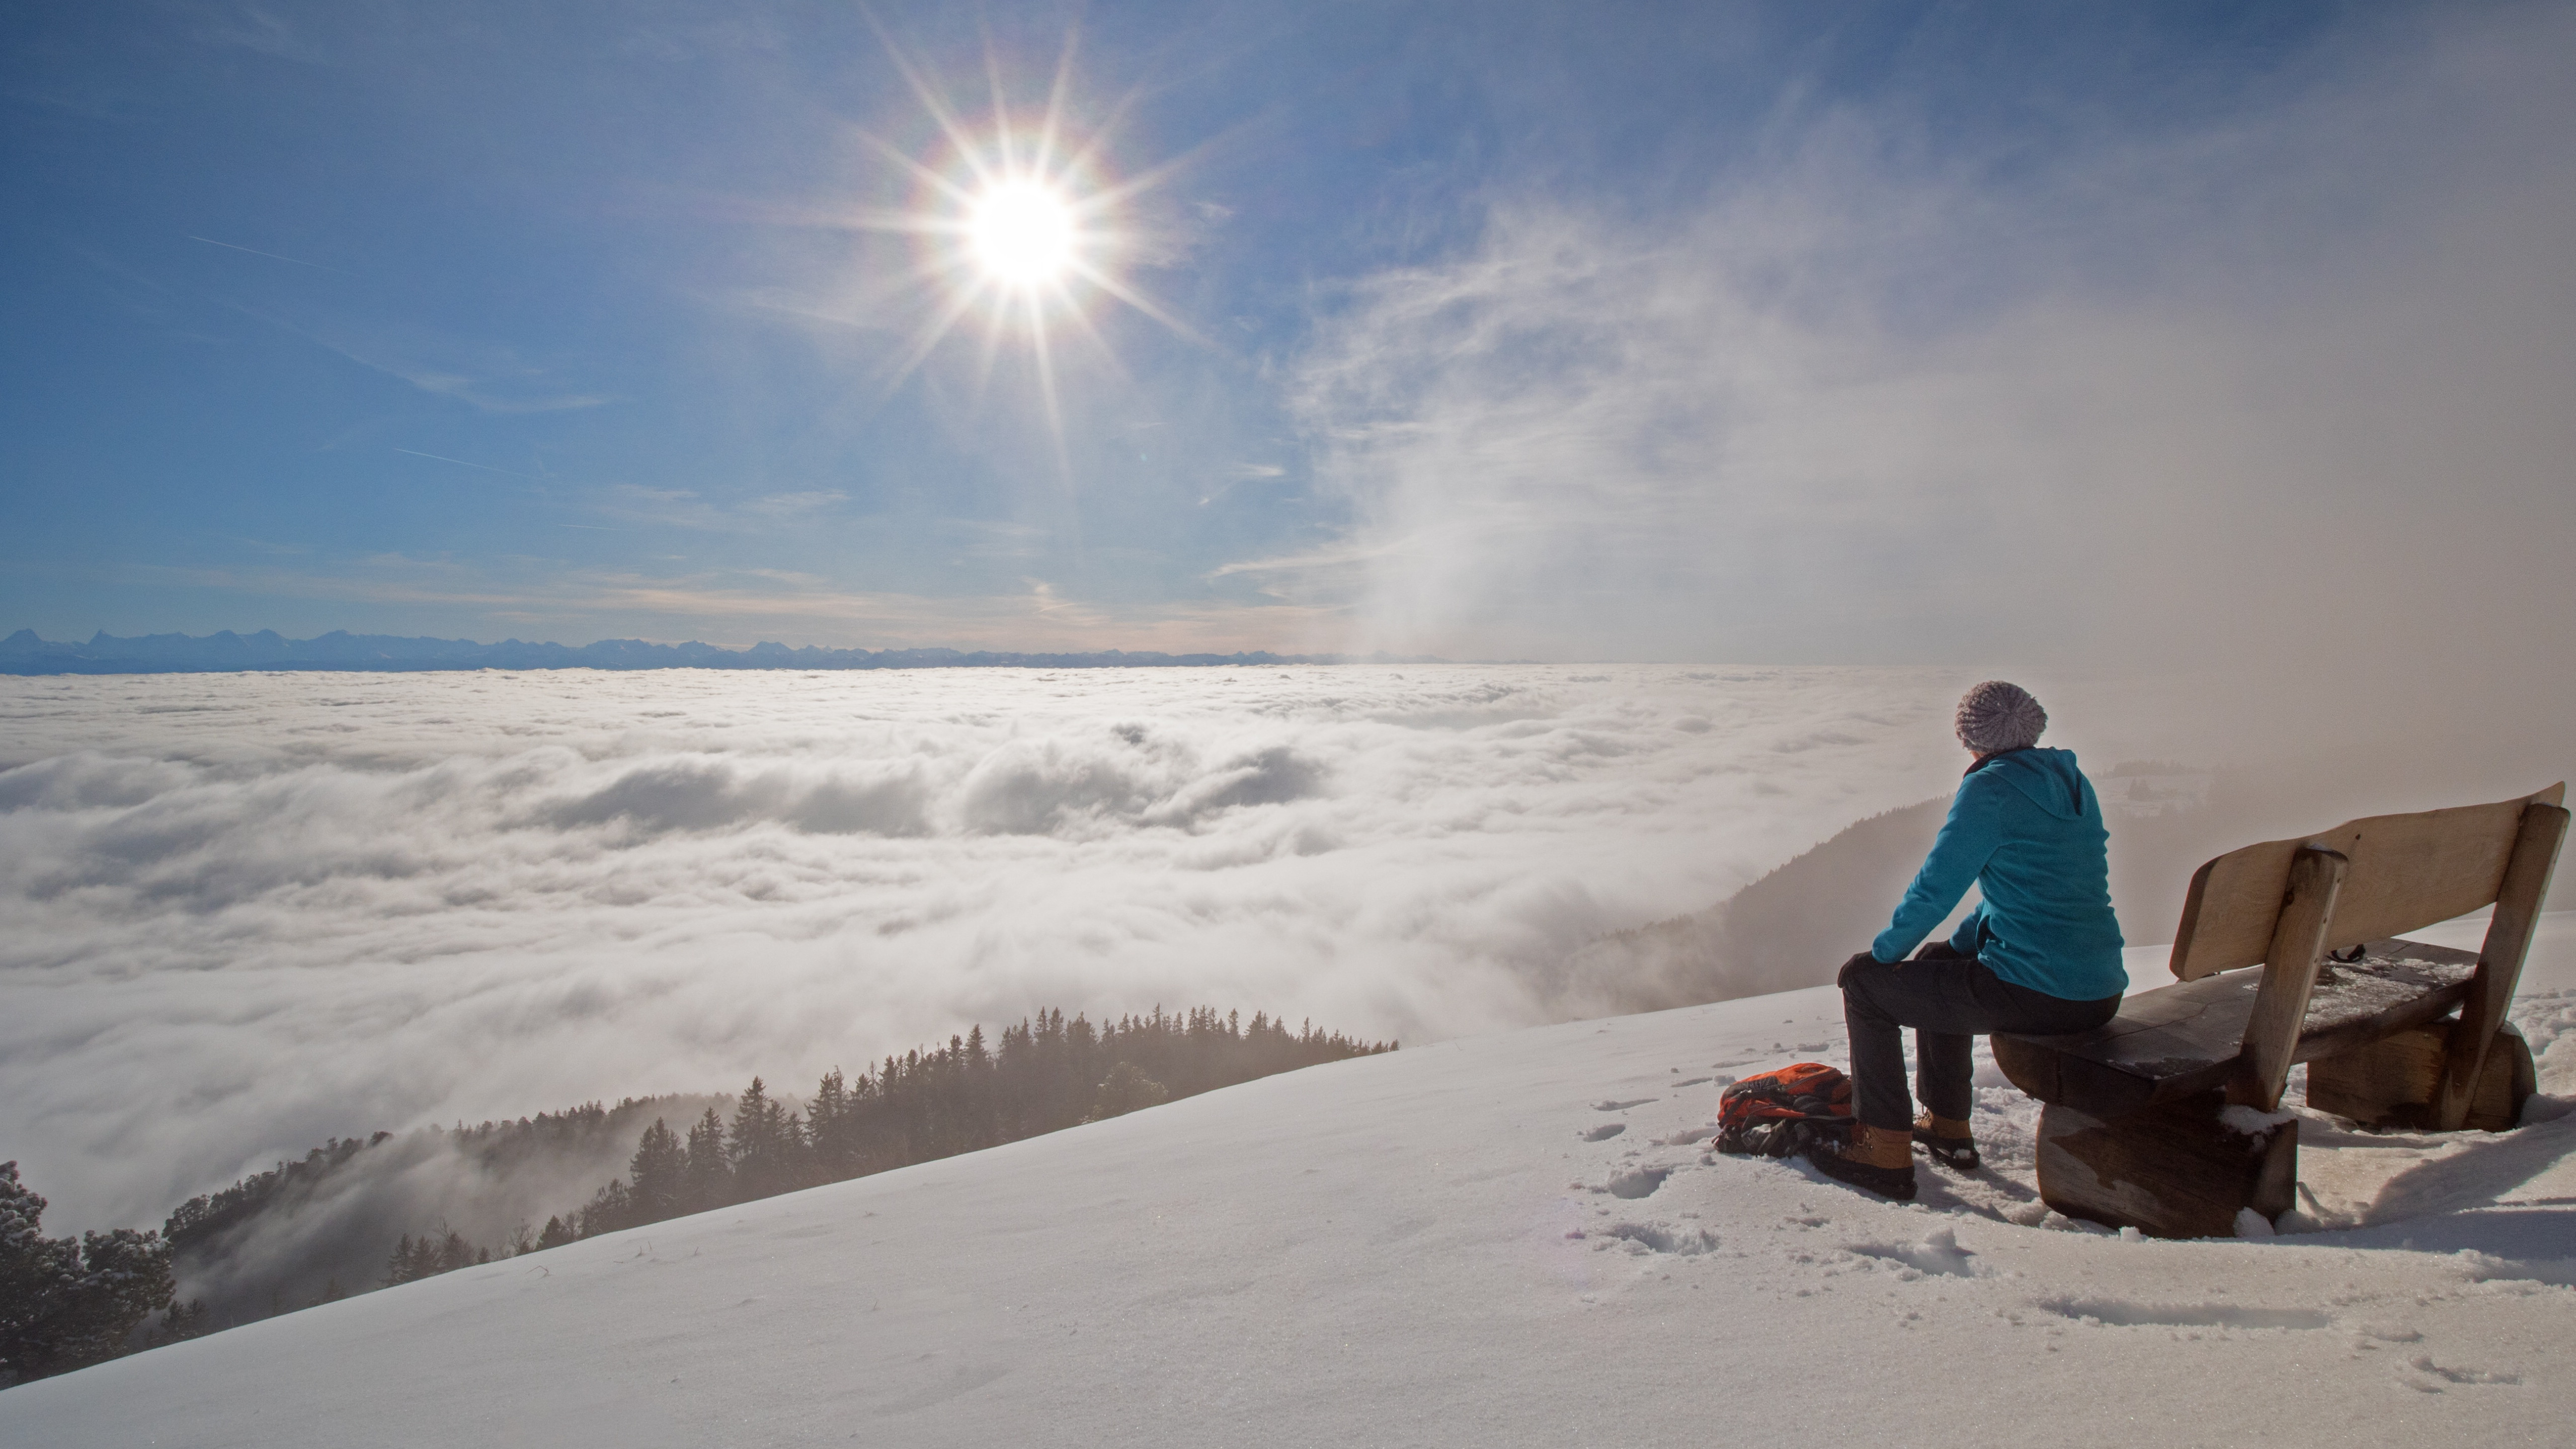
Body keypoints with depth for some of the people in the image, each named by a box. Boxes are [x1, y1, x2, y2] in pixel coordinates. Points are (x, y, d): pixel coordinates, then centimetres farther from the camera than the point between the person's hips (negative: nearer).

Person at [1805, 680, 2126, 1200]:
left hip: (2036, 997, -9)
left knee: (1864, 980, 5)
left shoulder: (1989, 789, -13)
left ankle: (1885, 1153, 9)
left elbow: (1934, 891, -12)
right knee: (1939, 962, 32)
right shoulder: (2074, 784, 13)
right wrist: (1962, 942, 22)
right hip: (2101, 995, 9)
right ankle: (1948, 1129, 38)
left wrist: (1883, 952, 3)